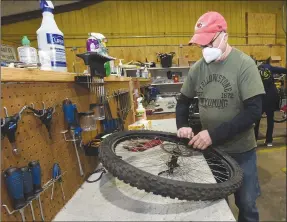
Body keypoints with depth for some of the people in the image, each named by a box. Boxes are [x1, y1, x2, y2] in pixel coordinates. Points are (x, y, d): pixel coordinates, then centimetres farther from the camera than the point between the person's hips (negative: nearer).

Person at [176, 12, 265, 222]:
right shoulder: (197, 67, -1)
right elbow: (183, 100, 9)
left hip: (241, 150, -3)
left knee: (246, 204, 16)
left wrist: (214, 134, -27)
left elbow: (253, 111, -19)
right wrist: (182, 125, -9)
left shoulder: (244, 63, -13)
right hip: (210, 147, 3)